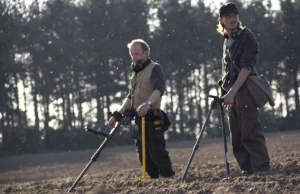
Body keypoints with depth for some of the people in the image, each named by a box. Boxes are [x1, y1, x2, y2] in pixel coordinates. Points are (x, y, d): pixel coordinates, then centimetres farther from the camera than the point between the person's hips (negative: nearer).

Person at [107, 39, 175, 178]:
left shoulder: (154, 68, -4)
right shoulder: (135, 73, 21)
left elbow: (160, 88, -21)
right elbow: (130, 97, 26)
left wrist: (148, 103, -39)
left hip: (152, 118, -8)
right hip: (139, 119, 8)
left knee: (157, 152, -13)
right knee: (144, 155, 6)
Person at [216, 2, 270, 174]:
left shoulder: (247, 36, -6)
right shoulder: (227, 42, 17)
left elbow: (246, 67, -15)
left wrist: (232, 92, -21)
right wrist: (226, 93, 15)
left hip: (245, 91, -8)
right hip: (232, 93, 8)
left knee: (251, 133, -14)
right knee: (236, 137, 6)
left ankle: (263, 169, -16)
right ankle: (248, 169, 8)